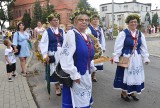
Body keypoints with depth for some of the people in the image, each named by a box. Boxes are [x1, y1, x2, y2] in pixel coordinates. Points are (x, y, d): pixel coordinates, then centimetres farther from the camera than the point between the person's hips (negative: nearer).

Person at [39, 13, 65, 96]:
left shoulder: (62, 31, 8)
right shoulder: (47, 31, -4)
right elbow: (43, 44, -8)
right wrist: (45, 55, -15)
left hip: (62, 53, 3)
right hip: (53, 53, -3)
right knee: (54, 70, 6)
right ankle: (57, 87, 22)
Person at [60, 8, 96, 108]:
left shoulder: (88, 37, 9)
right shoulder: (71, 34, -15)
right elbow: (66, 57, -23)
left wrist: (92, 68, 17)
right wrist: (74, 75, -22)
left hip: (86, 75, 8)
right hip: (75, 75, -8)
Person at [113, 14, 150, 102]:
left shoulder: (140, 34, 6)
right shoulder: (123, 33, -10)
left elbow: (143, 48, 9)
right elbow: (118, 47, -11)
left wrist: (145, 58, 7)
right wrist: (116, 58, -13)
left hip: (137, 59, 5)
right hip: (126, 58, -5)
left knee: (136, 75, 13)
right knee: (125, 75, 5)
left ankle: (132, 92, 30)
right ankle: (124, 93, 22)